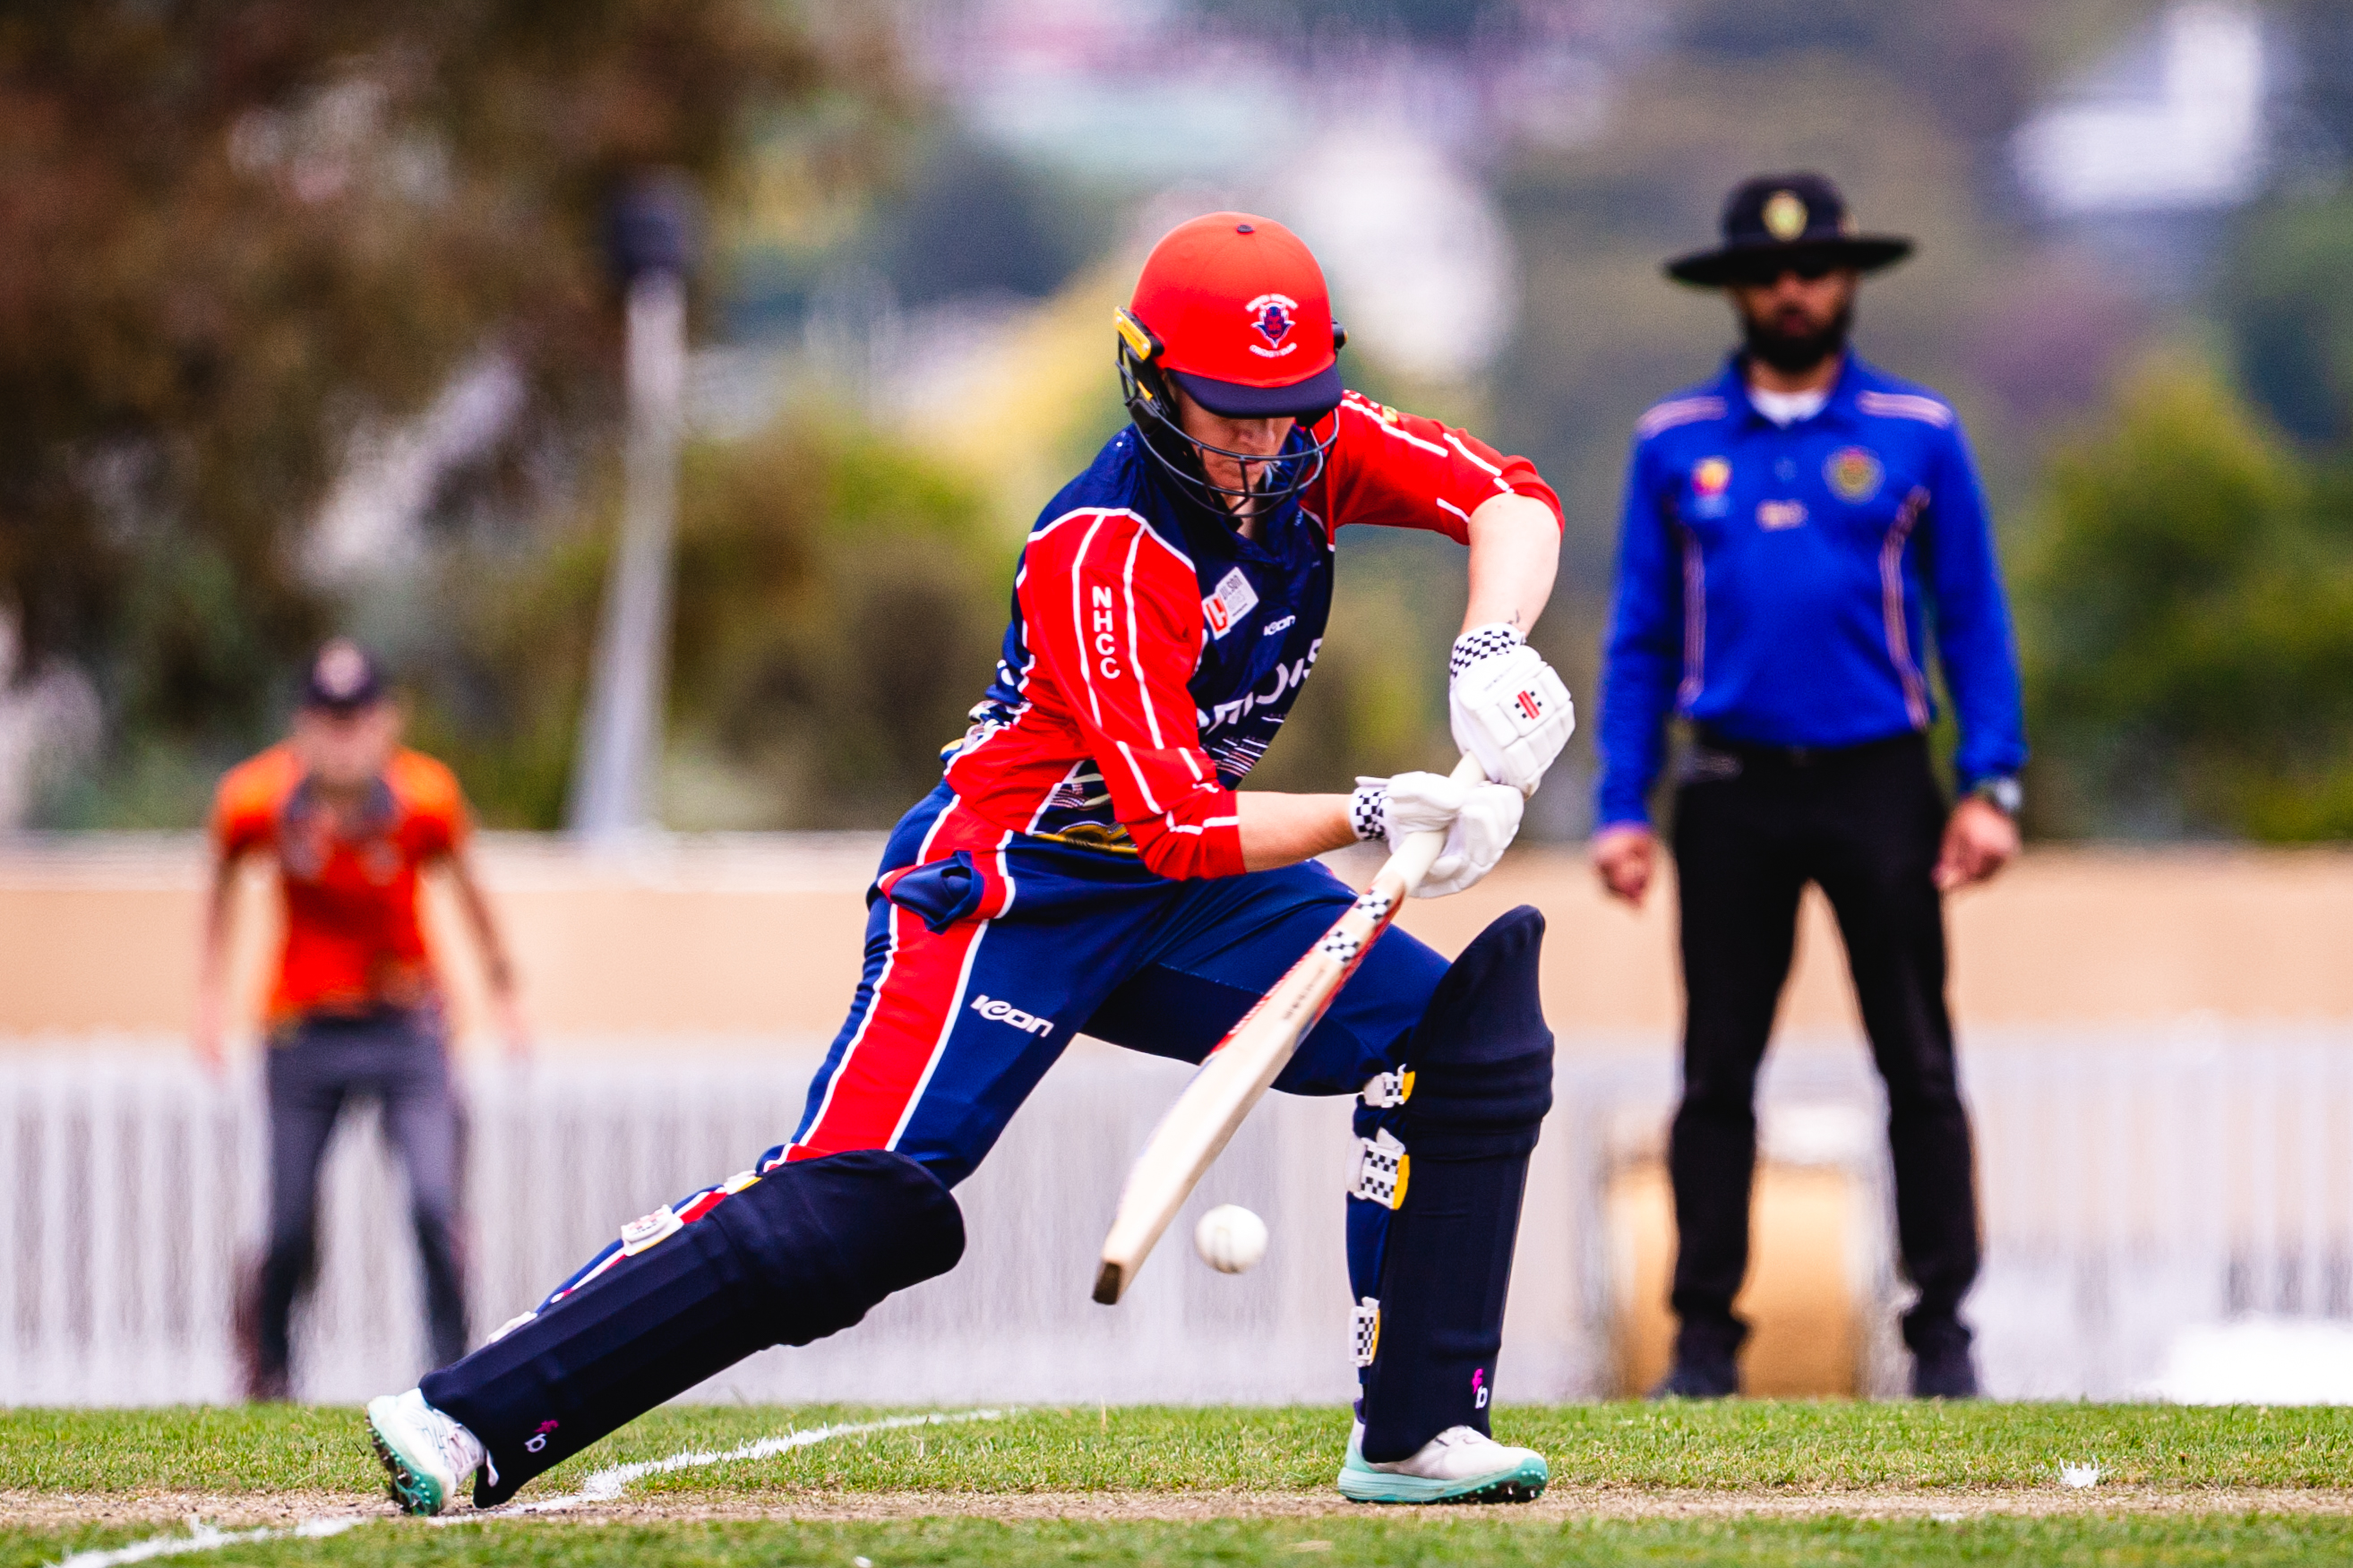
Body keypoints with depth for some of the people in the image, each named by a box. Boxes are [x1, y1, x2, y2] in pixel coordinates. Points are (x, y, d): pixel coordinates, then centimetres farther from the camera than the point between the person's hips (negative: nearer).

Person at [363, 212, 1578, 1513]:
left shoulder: (1311, 452, -4)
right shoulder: (1108, 554, -26)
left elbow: (1512, 502, -9)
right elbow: (1179, 825, -29)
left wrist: (1493, 654, -26)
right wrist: (1372, 814, -36)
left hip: (1183, 894, 8)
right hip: (1016, 881, -8)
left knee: (1470, 1032, -5)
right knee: (853, 1205, -22)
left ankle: (1416, 1432, -3)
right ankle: (477, 1418, -20)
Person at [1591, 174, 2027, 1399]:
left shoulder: (1918, 436, 4)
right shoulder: (1676, 446, 7)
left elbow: (1974, 620, 5)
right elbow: (1640, 639, 9)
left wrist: (1991, 788, -5)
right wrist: (1622, 807, 1)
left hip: (1880, 791, -1)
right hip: (1733, 794, 1)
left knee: (1919, 1068, 0)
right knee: (1716, 1074, 3)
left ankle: (1942, 1331, 5)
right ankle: (1705, 1334, 8)